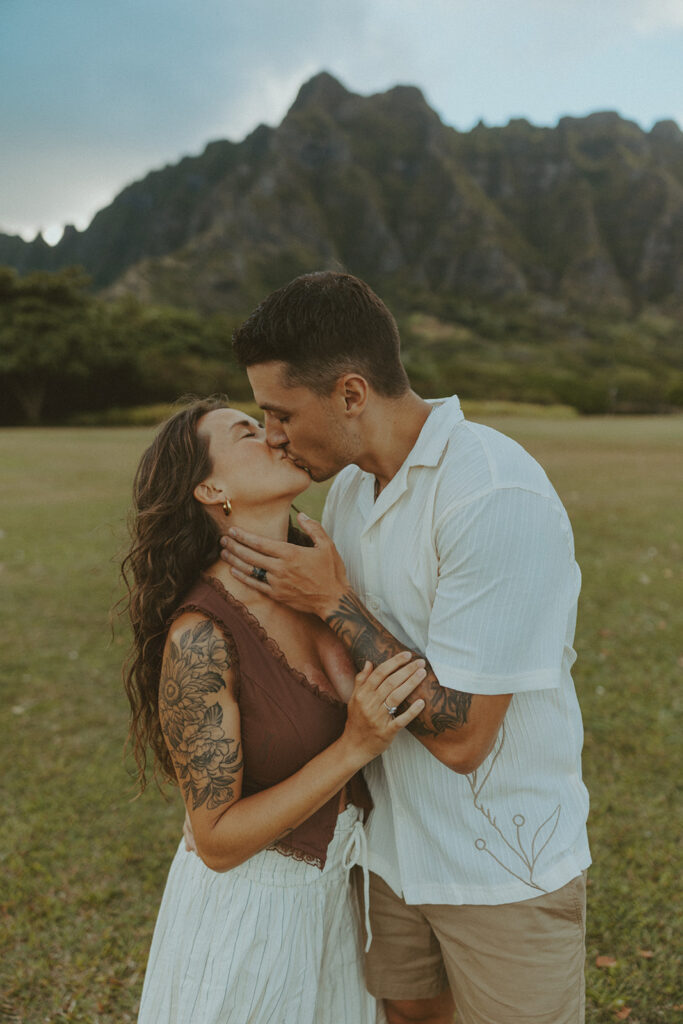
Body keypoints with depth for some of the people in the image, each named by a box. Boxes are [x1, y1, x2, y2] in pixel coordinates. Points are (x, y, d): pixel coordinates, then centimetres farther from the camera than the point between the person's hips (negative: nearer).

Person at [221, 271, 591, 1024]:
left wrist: (333, 602, -23)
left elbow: (459, 735, -27)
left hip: (506, 869, -7)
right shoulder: (350, 486, -1)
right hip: (394, 848, 7)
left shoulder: (499, 497, -28)